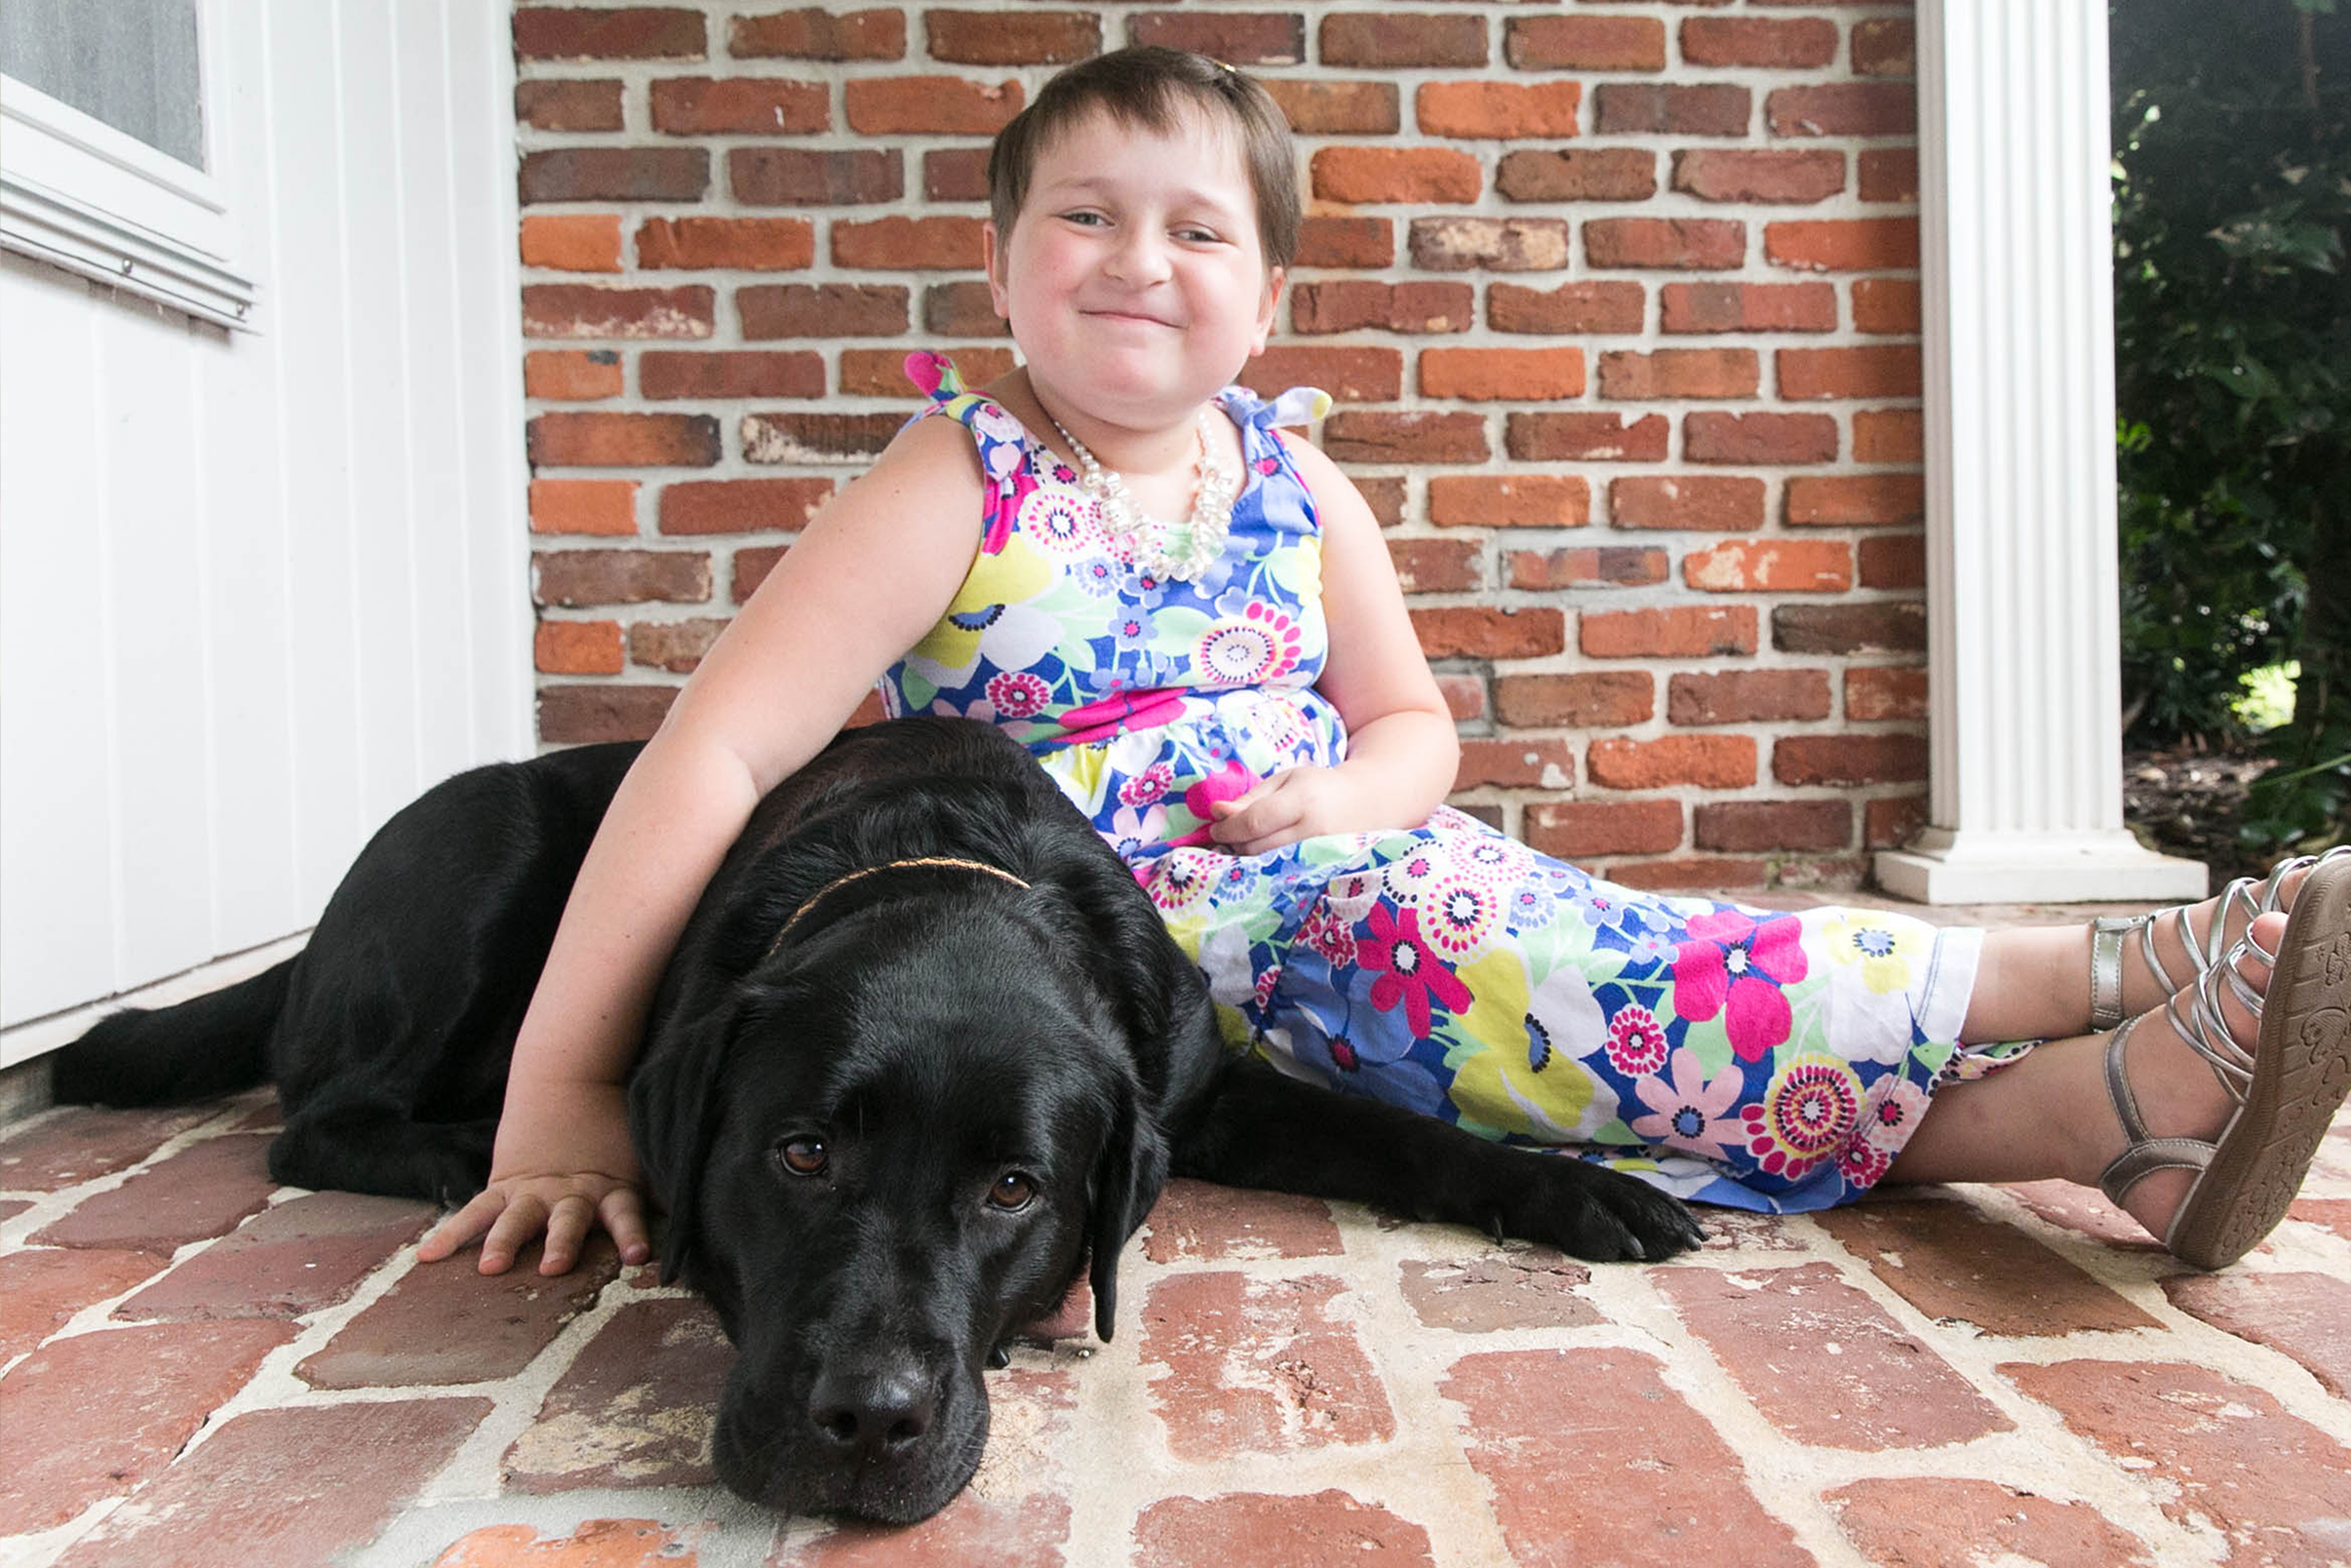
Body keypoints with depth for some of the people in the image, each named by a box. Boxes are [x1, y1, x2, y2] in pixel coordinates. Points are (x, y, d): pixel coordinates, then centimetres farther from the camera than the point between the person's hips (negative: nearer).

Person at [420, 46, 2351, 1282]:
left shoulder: (1295, 484, 7)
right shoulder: (959, 488, -8)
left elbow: (1413, 718, 17)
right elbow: (718, 749, -15)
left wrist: (1349, 796, -10)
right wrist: (563, 1091, -21)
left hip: (1359, 885, 6)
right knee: (1405, 924, -31)